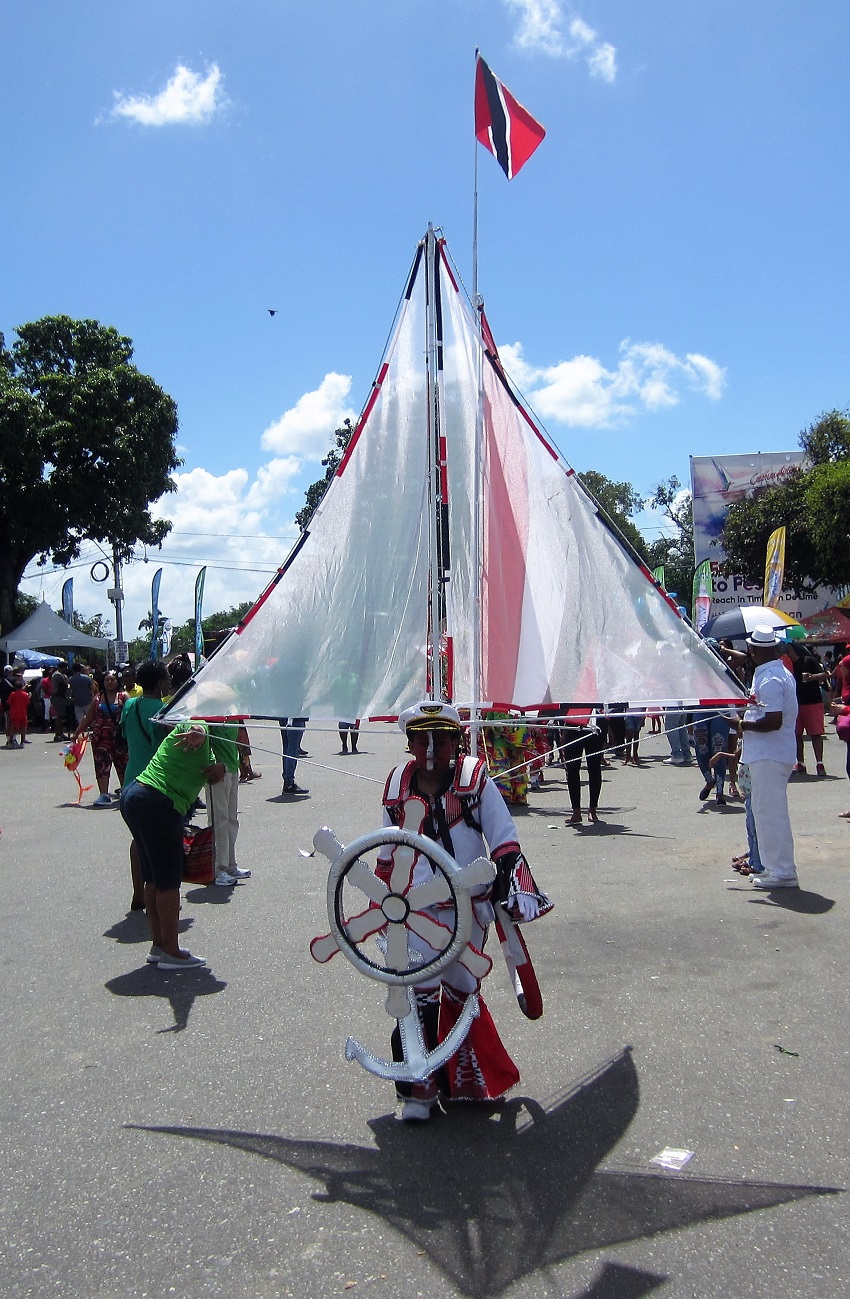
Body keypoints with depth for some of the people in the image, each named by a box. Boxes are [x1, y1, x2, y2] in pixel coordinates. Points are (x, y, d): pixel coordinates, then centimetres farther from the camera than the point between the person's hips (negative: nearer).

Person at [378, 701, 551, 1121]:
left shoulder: (475, 779, -6)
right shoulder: (398, 786, 4)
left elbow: (504, 841, -4)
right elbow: (387, 853, 14)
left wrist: (517, 886, -11)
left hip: (468, 908, -1)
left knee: (460, 989, 10)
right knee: (418, 995, -1)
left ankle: (468, 1079, 32)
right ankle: (418, 1088, 15)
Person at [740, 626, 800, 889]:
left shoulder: (769, 680, -20)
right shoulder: (781, 673, 13)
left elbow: (773, 722, -26)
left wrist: (743, 724, -15)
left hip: (769, 756, -11)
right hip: (773, 753, 11)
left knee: (770, 813, -4)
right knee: (766, 811, 18)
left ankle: (782, 872, 1)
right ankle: (774, 866, 26)